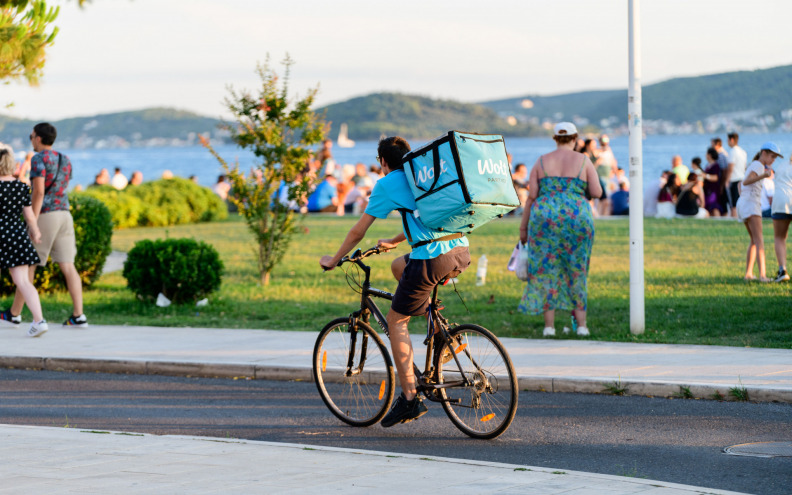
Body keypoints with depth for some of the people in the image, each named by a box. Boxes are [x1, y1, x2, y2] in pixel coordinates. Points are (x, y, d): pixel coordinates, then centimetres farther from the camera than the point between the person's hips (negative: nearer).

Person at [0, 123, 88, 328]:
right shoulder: (65, 160, 15)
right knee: (68, 267, 0)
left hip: (45, 217, -7)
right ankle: (78, 315, -11)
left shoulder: (39, 159, -10)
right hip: (64, 214, 7)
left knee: (27, 265, 6)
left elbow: (39, 192, -18)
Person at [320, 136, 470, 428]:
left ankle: (410, 398, 4)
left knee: (396, 321, 8)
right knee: (399, 266, 32)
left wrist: (334, 260, 23)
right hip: (462, 253, 7)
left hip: (433, 259, -7)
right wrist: (393, 243, 53)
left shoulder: (387, 184, 4)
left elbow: (358, 231, 8)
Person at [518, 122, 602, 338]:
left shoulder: (541, 162, 6)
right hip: (577, 219, 0)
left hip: (545, 218, 0)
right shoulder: (583, 161, 3)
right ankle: (581, 324, 8)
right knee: (577, 272, 11)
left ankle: (549, 325, 1)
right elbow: (597, 193, 0)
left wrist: (523, 227, 8)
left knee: (547, 270, 6)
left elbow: (531, 196, 3)